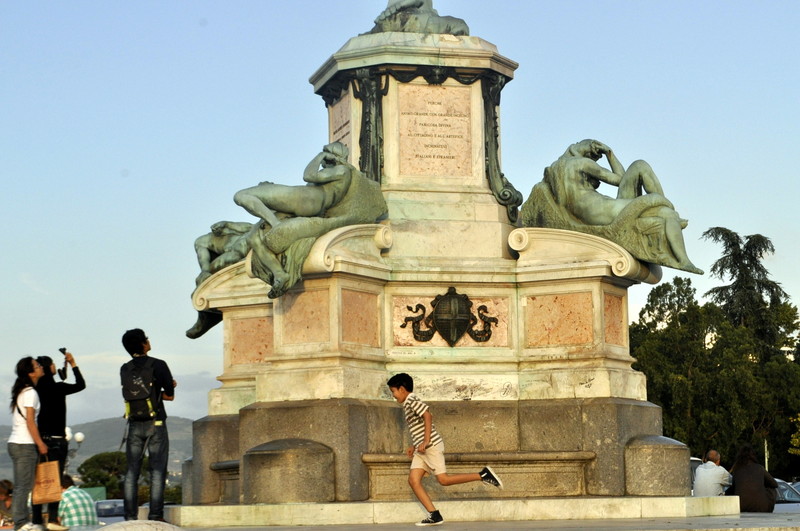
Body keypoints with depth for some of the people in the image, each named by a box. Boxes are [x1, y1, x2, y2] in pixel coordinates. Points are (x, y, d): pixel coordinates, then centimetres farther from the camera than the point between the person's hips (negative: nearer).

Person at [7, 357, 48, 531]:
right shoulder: (30, 393, -11)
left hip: (14, 443, 9)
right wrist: (40, 443, -10)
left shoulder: (20, 391, 16)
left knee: (21, 485, 9)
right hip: (25, 445, -9)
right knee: (24, 485, -7)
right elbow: (30, 422, -15)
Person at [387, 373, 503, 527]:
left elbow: (428, 416, -23)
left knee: (443, 479, -12)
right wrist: (414, 446, 21)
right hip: (422, 450, 10)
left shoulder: (412, 401, -11)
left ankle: (484, 475, -5)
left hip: (431, 446, -10)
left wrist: (426, 441, -24)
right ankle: (434, 515, -6)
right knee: (413, 480, -1)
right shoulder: (408, 404, 20)